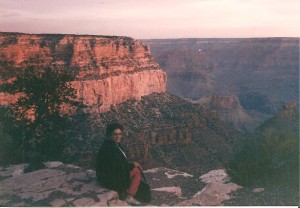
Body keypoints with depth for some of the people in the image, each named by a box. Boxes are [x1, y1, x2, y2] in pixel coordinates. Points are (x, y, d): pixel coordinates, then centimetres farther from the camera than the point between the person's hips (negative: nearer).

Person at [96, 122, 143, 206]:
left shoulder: (114, 144, 4)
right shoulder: (109, 148, -26)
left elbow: (121, 161, 15)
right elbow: (119, 166, -26)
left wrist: (132, 164, 1)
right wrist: (133, 165, -10)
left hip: (112, 173, 10)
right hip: (110, 179, -10)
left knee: (136, 167, 14)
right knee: (137, 171, -7)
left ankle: (123, 192, 18)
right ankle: (129, 197, 2)